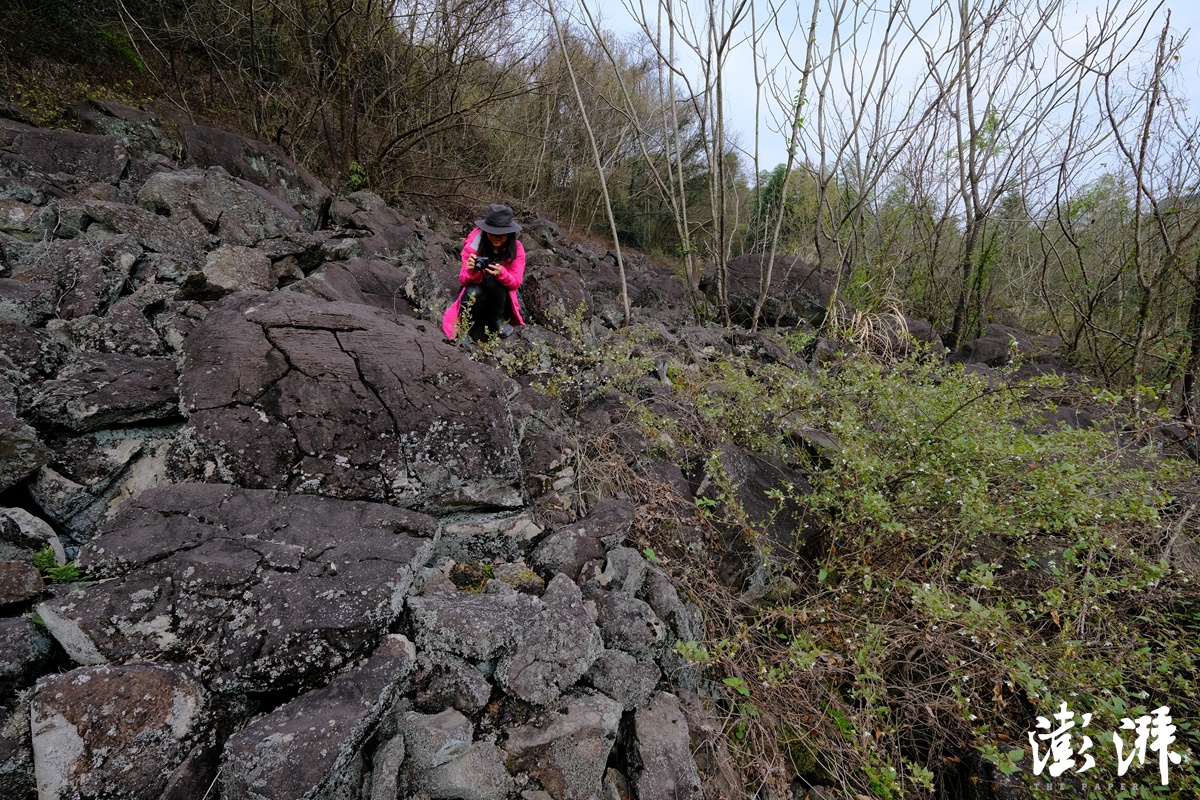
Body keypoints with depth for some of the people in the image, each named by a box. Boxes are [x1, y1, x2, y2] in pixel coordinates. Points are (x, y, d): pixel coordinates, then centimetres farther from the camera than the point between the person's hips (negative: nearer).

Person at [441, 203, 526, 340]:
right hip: (475, 296, 0)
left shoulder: (516, 249, -11)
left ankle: (497, 320, -12)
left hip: (501, 300, 0)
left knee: (491, 276, -30)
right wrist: (471, 271, -39)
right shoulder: (473, 245, -14)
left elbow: (516, 283, -16)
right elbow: (463, 280, -14)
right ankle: (464, 329, -10)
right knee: (474, 292, -36)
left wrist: (501, 273, -39)